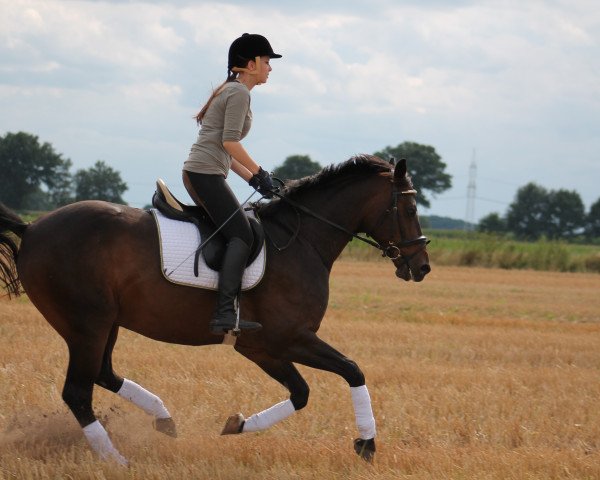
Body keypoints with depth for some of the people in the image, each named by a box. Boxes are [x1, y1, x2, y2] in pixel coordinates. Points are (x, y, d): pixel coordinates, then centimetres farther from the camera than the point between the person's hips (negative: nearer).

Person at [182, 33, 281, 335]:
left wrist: (252, 180, 17)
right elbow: (230, 142, -18)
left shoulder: (231, 92, 23)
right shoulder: (239, 92, -8)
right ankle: (225, 314, -28)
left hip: (196, 174, 11)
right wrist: (259, 173, -8)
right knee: (241, 235, -17)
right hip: (207, 174, -11)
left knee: (237, 233, 15)